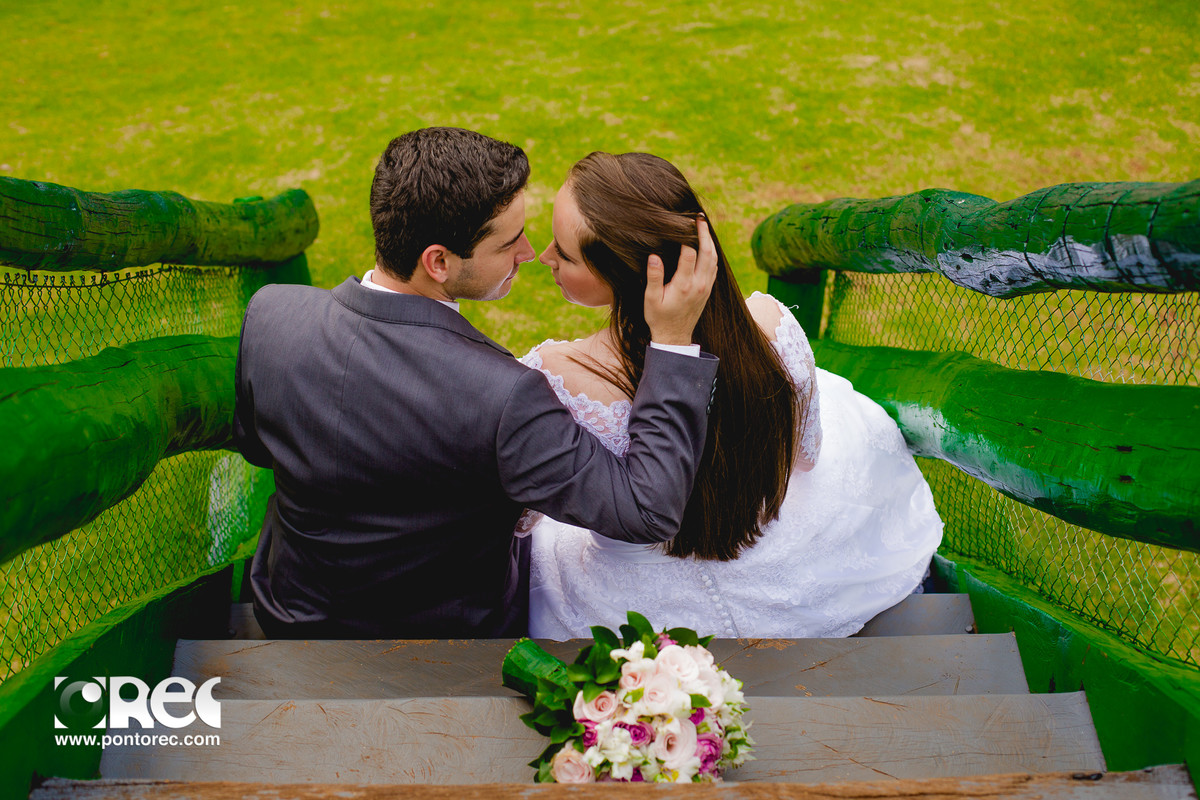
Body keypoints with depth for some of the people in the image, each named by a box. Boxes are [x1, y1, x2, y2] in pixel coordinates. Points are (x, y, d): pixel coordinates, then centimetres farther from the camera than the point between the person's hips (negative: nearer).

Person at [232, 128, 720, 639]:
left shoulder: (269, 313, -23)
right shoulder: (500, 398, -40)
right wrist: (672, 342, -32)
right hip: (450, 629, -4)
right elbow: (648, 512, -33)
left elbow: (253, 443, -3)